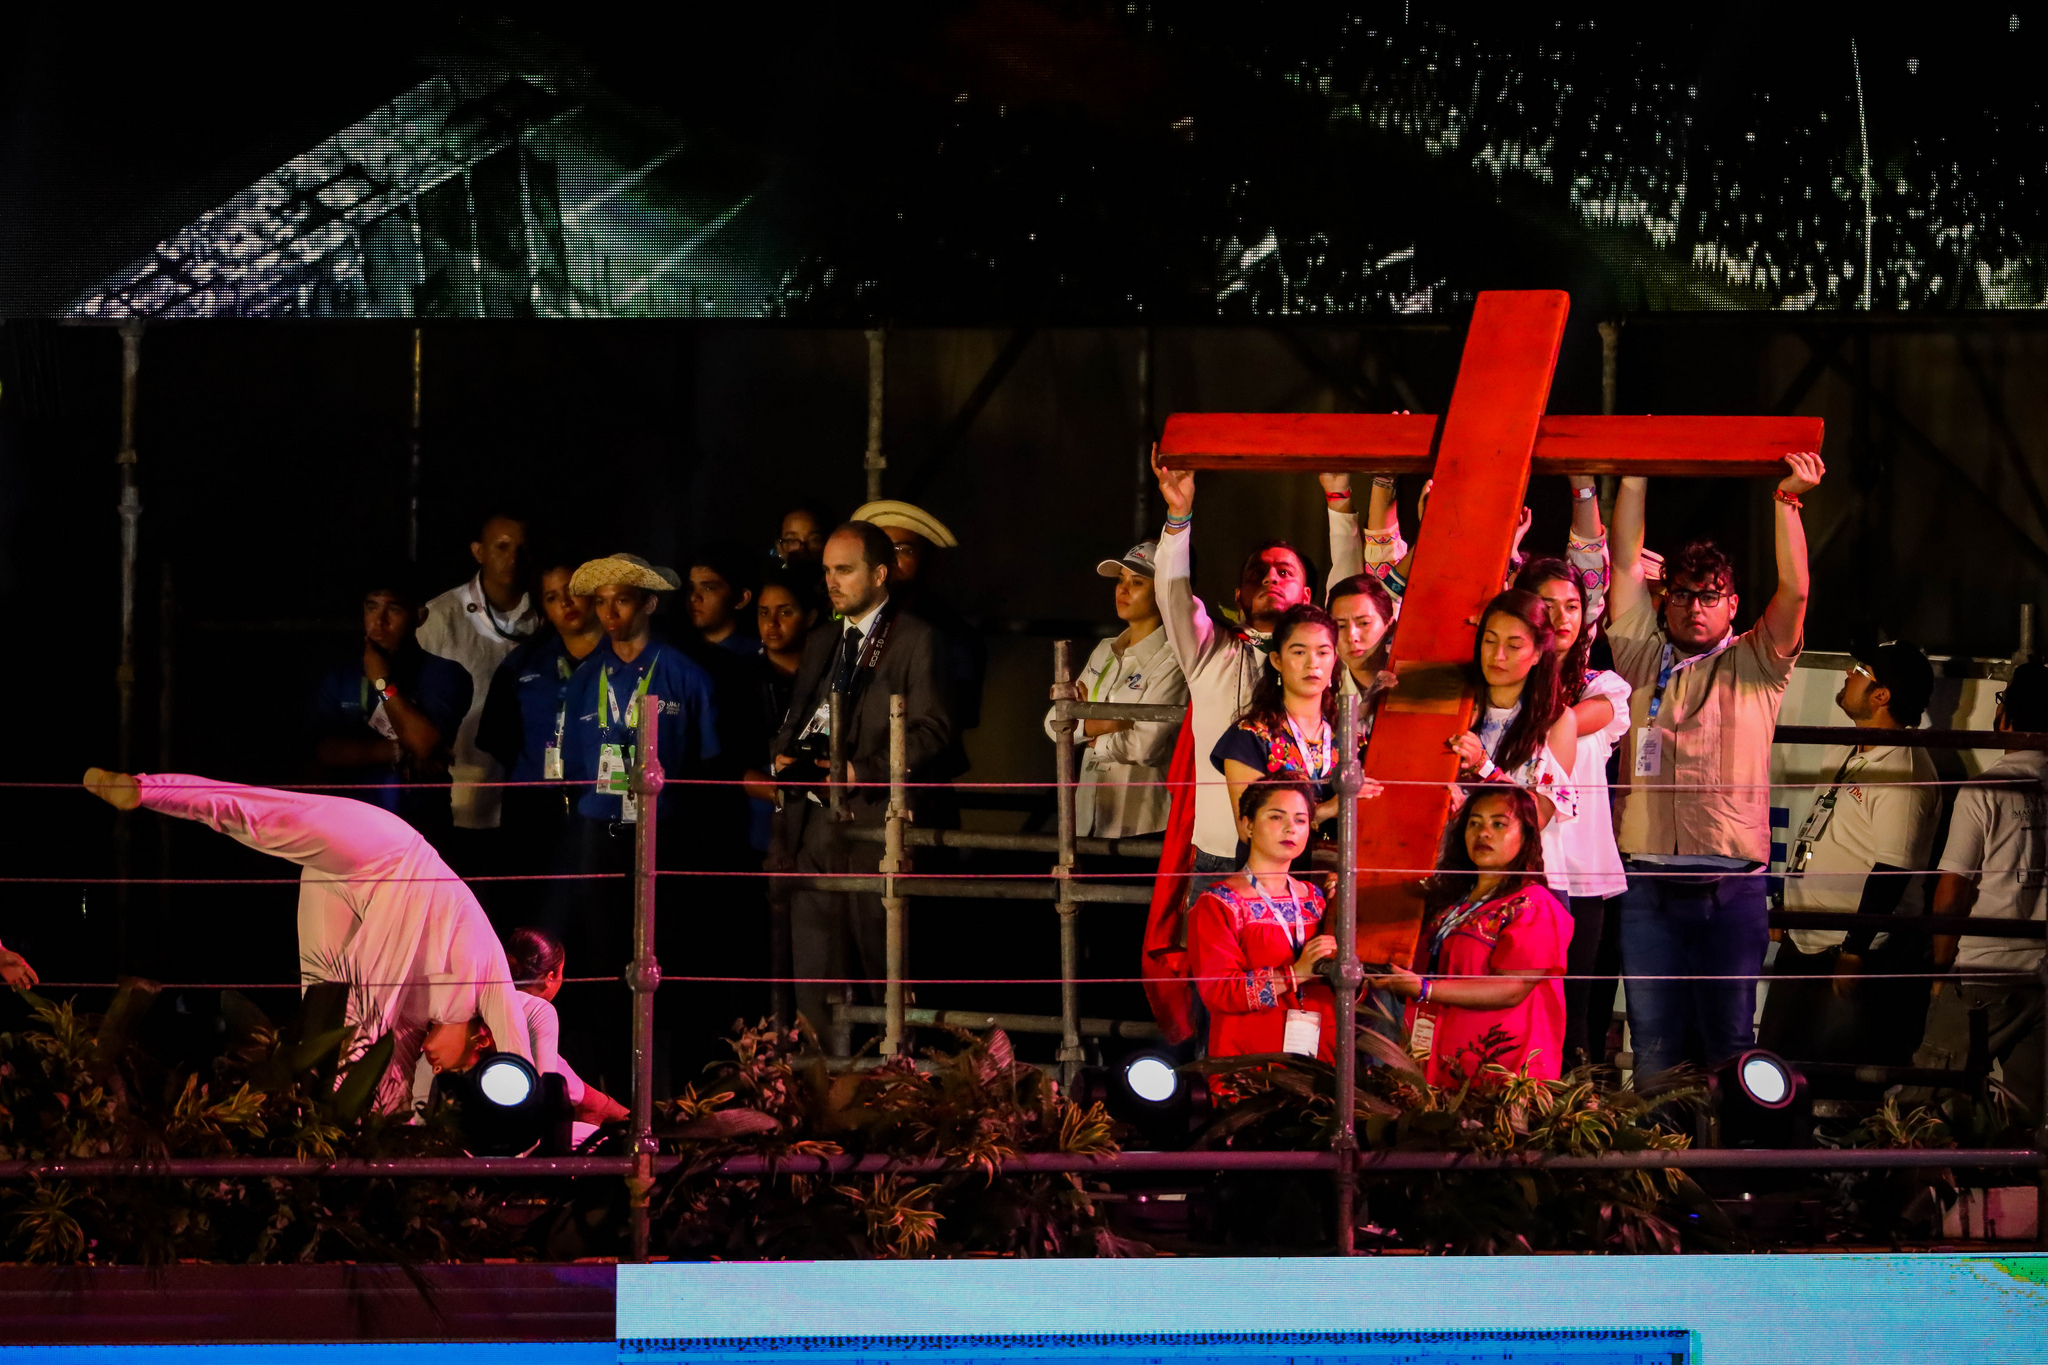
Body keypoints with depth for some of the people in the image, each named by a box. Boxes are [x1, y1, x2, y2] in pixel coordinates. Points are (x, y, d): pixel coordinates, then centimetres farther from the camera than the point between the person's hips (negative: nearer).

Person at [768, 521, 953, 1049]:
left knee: (887, 974, -4)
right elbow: (795, 718, 26)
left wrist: (861, 771, -17)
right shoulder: (820, 643, 22)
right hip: (812, 822, 7)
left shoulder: (915, 640, -1)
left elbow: (933, 732, -9)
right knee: (814, 971, 2)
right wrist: (784, 754, 3)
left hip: (874, 822, -6)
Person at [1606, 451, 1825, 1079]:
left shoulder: (1756, 664, 9)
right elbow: (1626, 562, 9)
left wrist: (1785, 499, -12)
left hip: (1732, 885, -1)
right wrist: (1633, 478, 3)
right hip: (1648, 881, 1)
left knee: (1730, 1038, 1)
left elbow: (1794, 590, -3)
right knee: (1653, 1040, 2)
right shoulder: (1643, 656, 13)